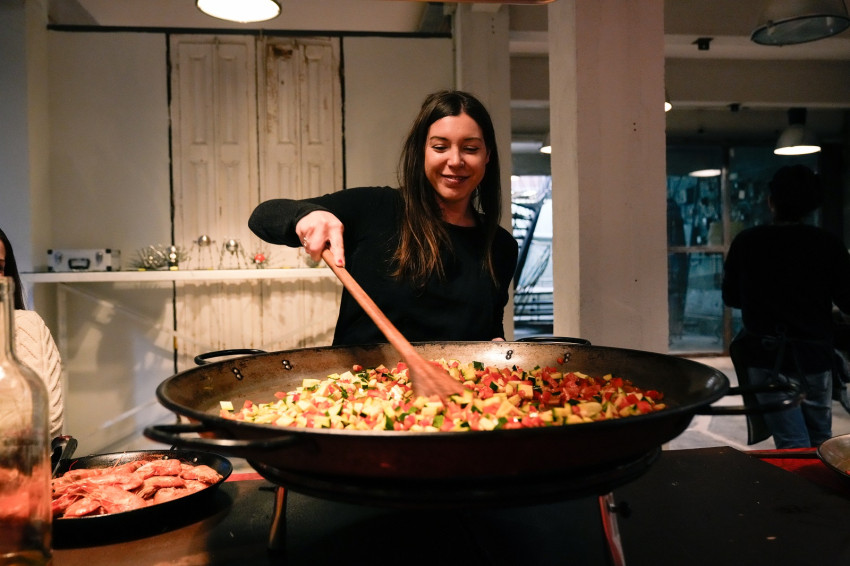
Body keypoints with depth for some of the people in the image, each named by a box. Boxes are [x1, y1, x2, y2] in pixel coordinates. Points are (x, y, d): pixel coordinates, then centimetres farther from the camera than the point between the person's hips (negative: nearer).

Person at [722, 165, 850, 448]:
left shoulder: (746, 242, -7)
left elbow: (731, 297, 4)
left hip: (767, 358, -1)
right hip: (815, 356, 1)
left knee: (793, 447, -1)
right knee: (821, 442, 19)